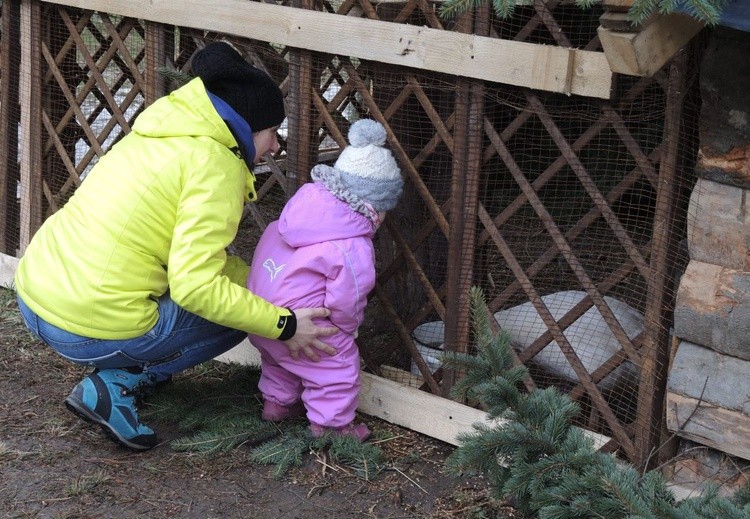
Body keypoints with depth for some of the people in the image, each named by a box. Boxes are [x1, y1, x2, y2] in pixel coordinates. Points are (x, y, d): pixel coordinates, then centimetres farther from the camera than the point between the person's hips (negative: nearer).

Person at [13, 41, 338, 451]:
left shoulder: (162, 136, 15)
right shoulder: (216, 167, -12)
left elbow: (198, 252, 21)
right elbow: (195, 286, -19)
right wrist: (282, 325, -10)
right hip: (90, 330, -9)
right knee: (232, 312, 11)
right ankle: (115, 385, 0)